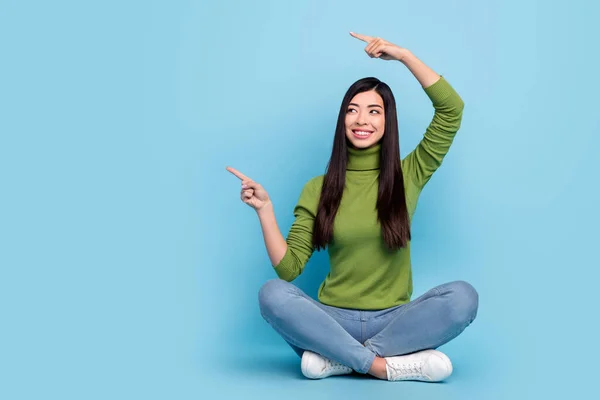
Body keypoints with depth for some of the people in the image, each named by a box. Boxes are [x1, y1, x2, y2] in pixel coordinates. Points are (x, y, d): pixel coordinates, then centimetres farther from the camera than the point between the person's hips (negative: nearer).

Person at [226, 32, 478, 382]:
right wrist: (265, 208, -11)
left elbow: (452, 108, -3)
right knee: (273, 294, -29)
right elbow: (288, 267, 0)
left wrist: (402, 54, -3)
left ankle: (339, 358, -24)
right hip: (335, 320, 0)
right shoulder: (318, 189, 6)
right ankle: (385, 365, -26)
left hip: (393, 321, 0)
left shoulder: (408, 176, 5)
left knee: (463, 296, -29)